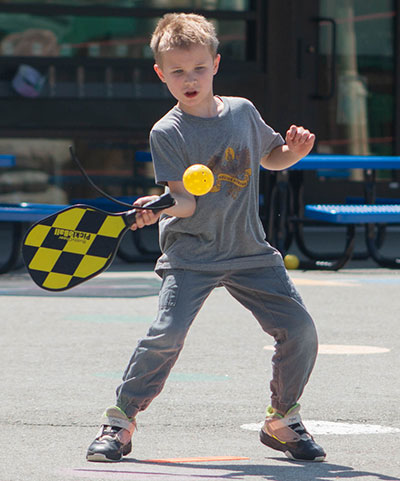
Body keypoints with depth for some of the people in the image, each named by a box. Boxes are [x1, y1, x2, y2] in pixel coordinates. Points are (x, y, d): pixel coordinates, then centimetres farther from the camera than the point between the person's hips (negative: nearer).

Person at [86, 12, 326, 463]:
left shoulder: (242, 112, 5)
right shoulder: (167, 133, -7)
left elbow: (271, 157, 23)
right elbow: (187, 202, -14)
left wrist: (295, 150, 2)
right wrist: (161, 205, -35)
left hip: (250, 252, 4)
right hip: (191, 253, -4)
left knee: (299, 328, -3)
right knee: (167, 332, -22)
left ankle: (282, 421, 18)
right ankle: (120, 420, -5)